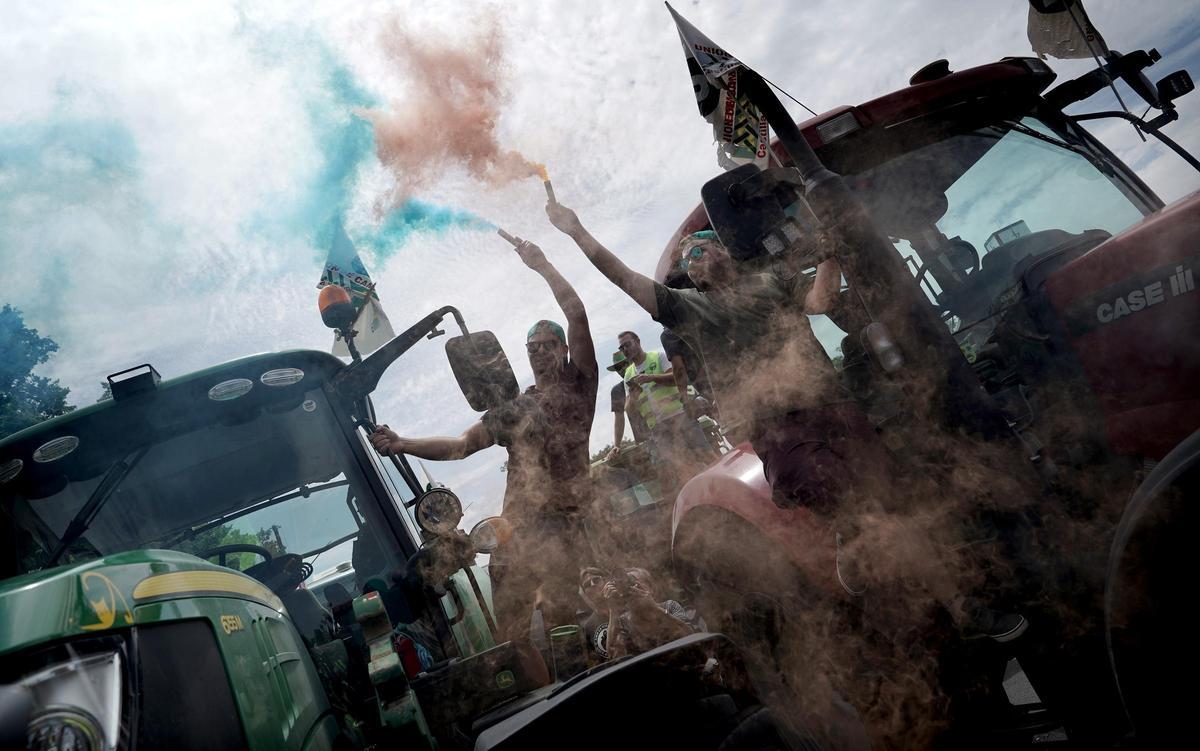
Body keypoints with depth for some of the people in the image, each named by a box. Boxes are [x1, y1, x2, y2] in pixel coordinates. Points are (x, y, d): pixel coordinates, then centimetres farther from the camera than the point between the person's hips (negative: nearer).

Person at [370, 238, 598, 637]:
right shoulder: (512, 409, 19)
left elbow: (577, 314, 0)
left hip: (569, 518, -3)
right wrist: (403, 445, -1)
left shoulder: (578, 387, 9)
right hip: (518, 522, 3)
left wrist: (542, 264, 3)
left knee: (564, 614, -4)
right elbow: (461, 445, 11)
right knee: (509, 620, -3)